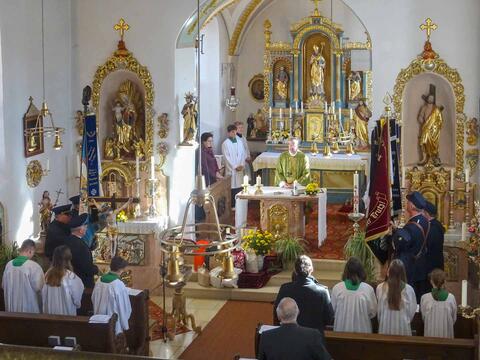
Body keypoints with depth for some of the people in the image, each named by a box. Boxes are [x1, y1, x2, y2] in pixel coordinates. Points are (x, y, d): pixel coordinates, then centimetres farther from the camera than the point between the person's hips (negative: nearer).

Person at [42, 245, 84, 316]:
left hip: (50, 314, 5)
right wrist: (78, 304, 13)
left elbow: (44, 296, 5)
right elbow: (77, 299, -8)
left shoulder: (48, 275, -4)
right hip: (66, 314, -5)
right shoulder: (70, 276, -18)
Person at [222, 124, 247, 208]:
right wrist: (235, 166, -12)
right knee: (232, 187, -4)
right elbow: (227, 157, -8)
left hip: (240, 168, 5)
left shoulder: (239, 142, 10)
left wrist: (242, 165, -5)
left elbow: (243, 154, 9)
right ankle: (232, 205, 2)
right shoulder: (225, 143, -5)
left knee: (239, 186, 4)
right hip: (231, 169, -5)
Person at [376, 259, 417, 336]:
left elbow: (379, 309, 0)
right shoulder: (408, 289, -13)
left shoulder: (380, 288, -10)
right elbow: (412, 310, -2)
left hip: (385, 327, 1)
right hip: (403, 328, -1)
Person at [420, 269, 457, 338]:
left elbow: (423, 318, 2)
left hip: (430, 334, 0)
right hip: (446, 335, 0)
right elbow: (454, 319, 3)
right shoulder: (451, 298, -10)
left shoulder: (425, 298, -12)